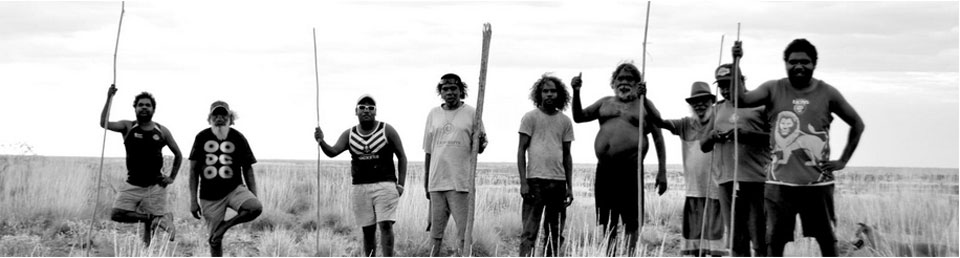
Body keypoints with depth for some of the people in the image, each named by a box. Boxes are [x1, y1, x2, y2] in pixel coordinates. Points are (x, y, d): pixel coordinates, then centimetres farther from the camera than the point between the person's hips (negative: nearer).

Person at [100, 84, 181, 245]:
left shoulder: (162, 131, 4)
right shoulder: (128, 127, 1)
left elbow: (178, 155, 15)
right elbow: (104, 123, -17)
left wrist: (172, 177, 6)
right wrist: (109, 99, -25)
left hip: (155, 186, -1)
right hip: (132, 185, 1)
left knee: (151, 227, -2)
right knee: (116, 215, -15)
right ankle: (149, 218, 3)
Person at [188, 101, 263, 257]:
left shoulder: (238, 138, 1)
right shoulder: (202, 138, 2)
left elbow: (248, 170, 5)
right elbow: (194, 170, 5)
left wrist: (254, 197, -2)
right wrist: (193, 200, -1)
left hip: (234, 189, 0)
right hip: (209, 197, 0)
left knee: (256, 208, -30)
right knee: (215, 241, 0)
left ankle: (225, 225, -7)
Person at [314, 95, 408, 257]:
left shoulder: (387, 131, -1)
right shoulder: (349, 135, 7)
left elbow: (401, 157, 3)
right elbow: (332, 152, -6)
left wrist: (400, 184, -4)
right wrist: (321, 142, -28)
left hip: (385, 185, -3)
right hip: (360, 187, 3)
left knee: (386, 225, -14)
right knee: (368, 230, 6)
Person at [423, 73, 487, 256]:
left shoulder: (472, 114, 2)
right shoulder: (434, 114, 11)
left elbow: (480, 148, 4)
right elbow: (428, 150, 16)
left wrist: (480, 143, -20)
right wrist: (425, 180, 15)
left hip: (461, 181, -3)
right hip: (436, 180, 3)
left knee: (464, 232, -5)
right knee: (436, 233, 8)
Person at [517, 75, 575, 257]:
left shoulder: (565, 121, 12)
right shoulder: (530, 117, 2)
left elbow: (567, 155, 15)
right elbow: (521, 150, 0)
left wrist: (569, 186, 9)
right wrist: (523, 183, -9)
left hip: (559, 181, 4)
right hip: (536, 180, -4)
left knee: (555, 234, 5)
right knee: (529, 233, -8)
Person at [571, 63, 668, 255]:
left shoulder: (644, 105, 8)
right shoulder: (606, 103, 19)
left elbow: (658, 137, 7)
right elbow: (578, 117, 15)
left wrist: (662, 172, 0)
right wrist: (576, 92, -1)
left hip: (630, 169, -4)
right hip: (604, 169, 4)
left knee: (631, 222, -5)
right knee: (608, 222, 7)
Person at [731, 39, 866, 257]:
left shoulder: (827, 94, 3)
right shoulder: (773, 90, 2)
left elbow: (857, 124, 13)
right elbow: (741, 99, -14)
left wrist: (843, 161, 7)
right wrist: (736, 63, -24)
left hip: (818, 181, 0)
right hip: (780, 182, 0)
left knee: (827, 240, 6)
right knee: (775, 240, 1)